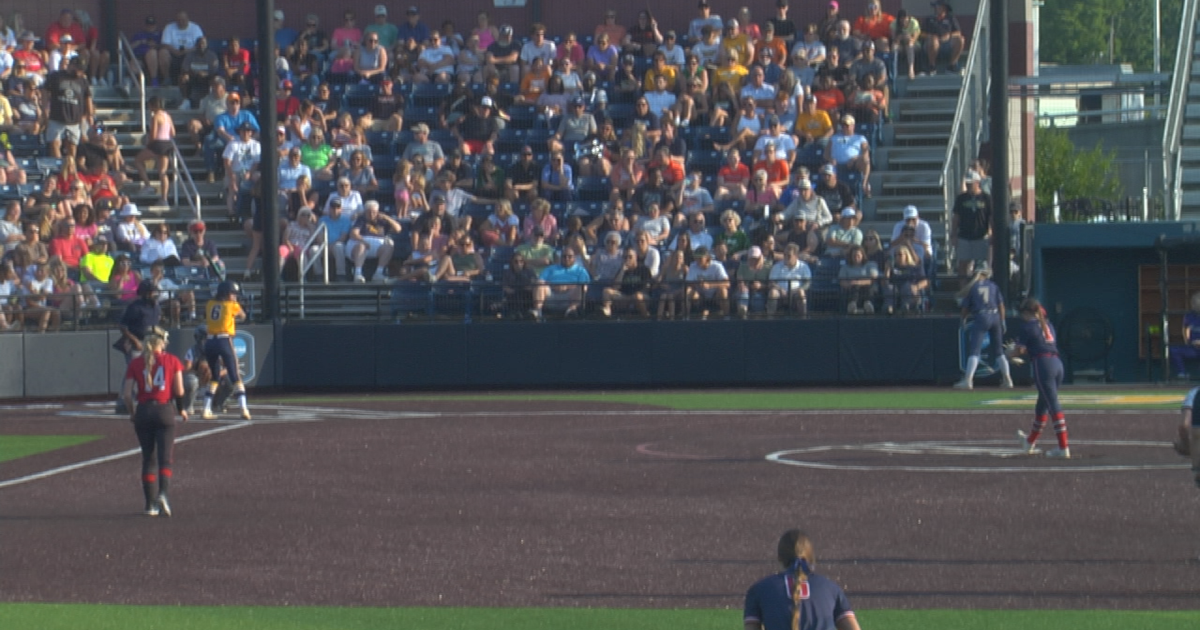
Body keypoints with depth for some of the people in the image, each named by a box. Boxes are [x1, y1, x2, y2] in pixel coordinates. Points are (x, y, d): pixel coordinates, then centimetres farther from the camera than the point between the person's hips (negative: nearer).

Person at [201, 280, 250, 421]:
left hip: (210, 342, 4)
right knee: (236, 378, 0)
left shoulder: (209, 304, 10)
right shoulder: (232, 306, 1)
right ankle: (244, 410, -11)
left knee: (213, 377, 18)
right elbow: (242, 316, 18)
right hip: (225, 341, -4)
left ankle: (206, 410, 13)